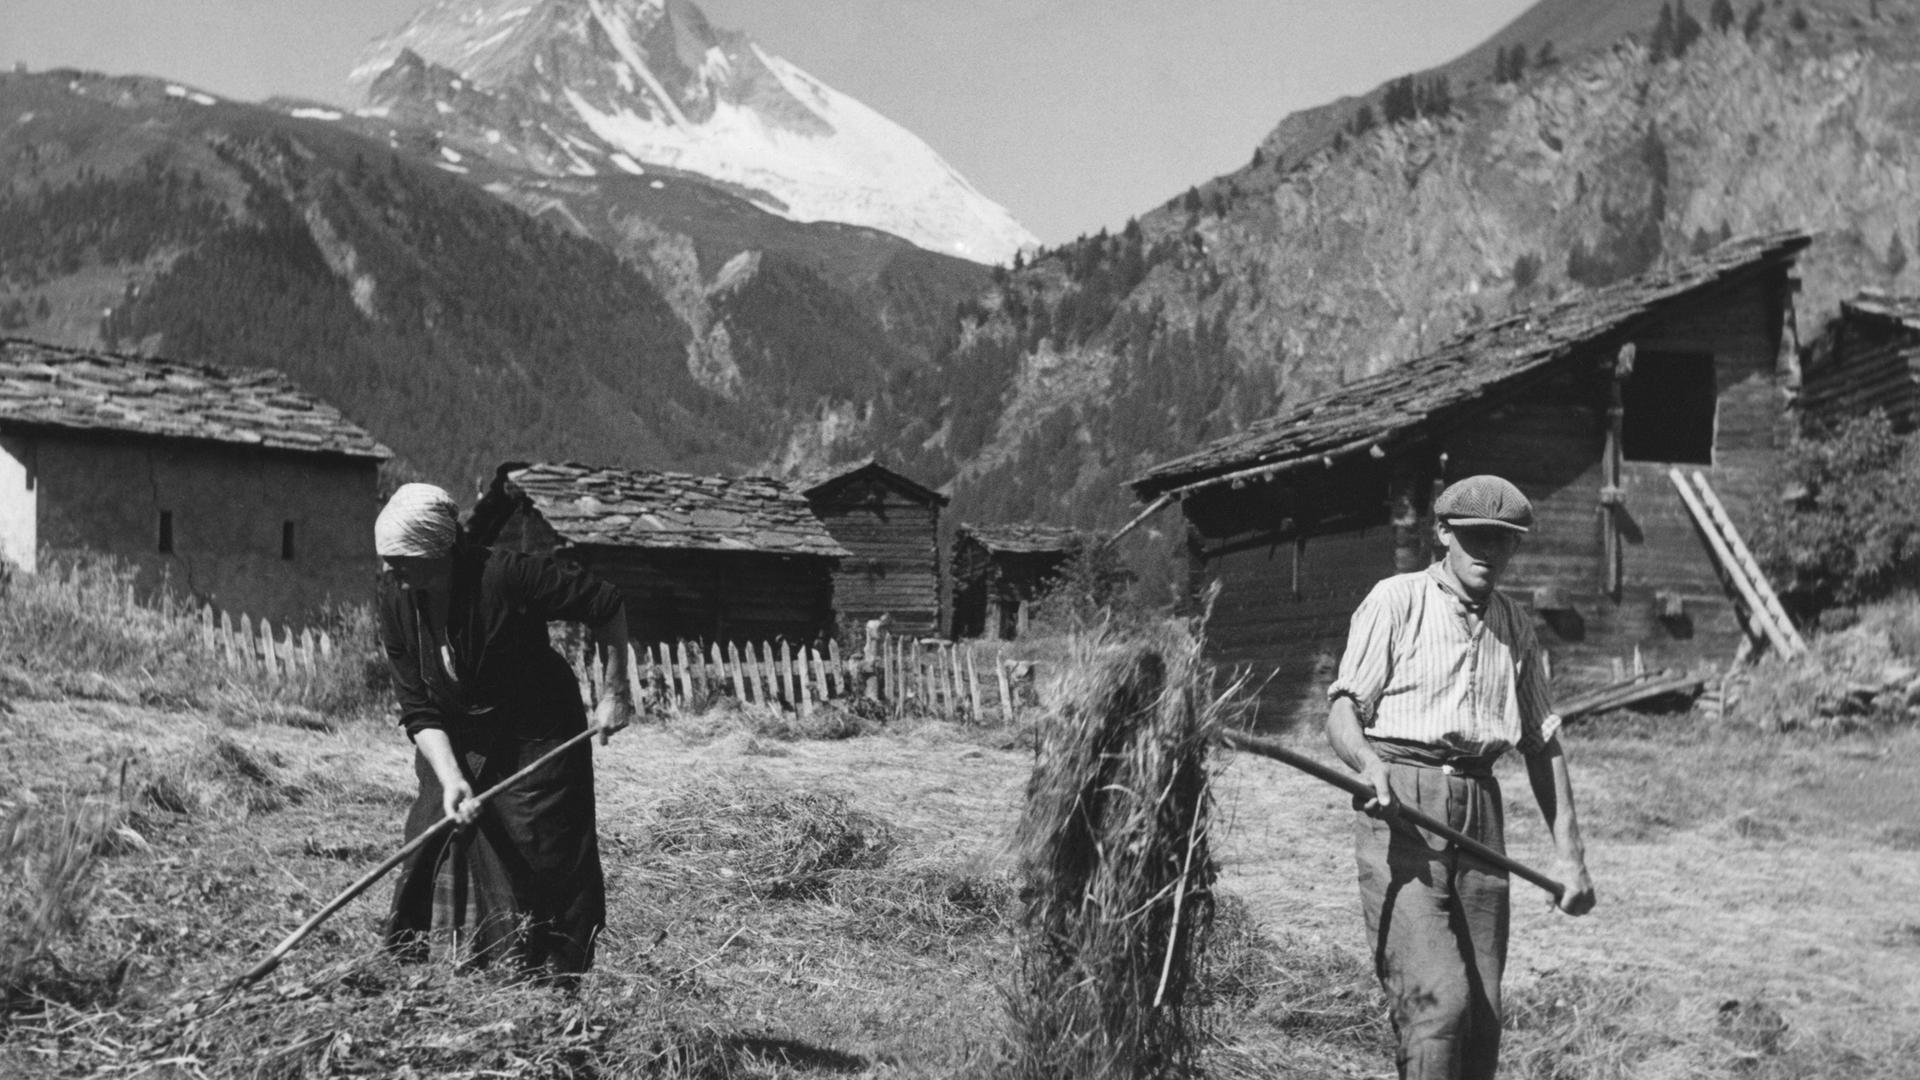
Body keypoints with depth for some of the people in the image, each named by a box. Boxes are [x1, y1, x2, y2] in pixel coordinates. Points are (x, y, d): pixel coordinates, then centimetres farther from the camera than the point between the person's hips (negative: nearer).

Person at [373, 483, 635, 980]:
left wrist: (616, 693, -10)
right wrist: (450, 779, -23)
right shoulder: (396, 599, -11)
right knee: (428, 844, -1)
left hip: (538, 738, -5)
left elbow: (606, 606, -15)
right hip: (456, 746, 5)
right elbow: (419, 710, -9)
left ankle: (556, 988, 7)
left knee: (547, 860, -4)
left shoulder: (505, 575, -27)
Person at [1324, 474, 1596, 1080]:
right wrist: (1370, 764, -25)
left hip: (1480, 811, 5)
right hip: (1400, 806, -5)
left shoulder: (1516, 627, 18)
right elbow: (1342, 709, -3)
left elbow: (1543, 743, 20)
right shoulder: (1396, 600, 3)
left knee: (1484, 1014, 1)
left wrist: (1570, 854, 14)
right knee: (1437, 1001, -16)